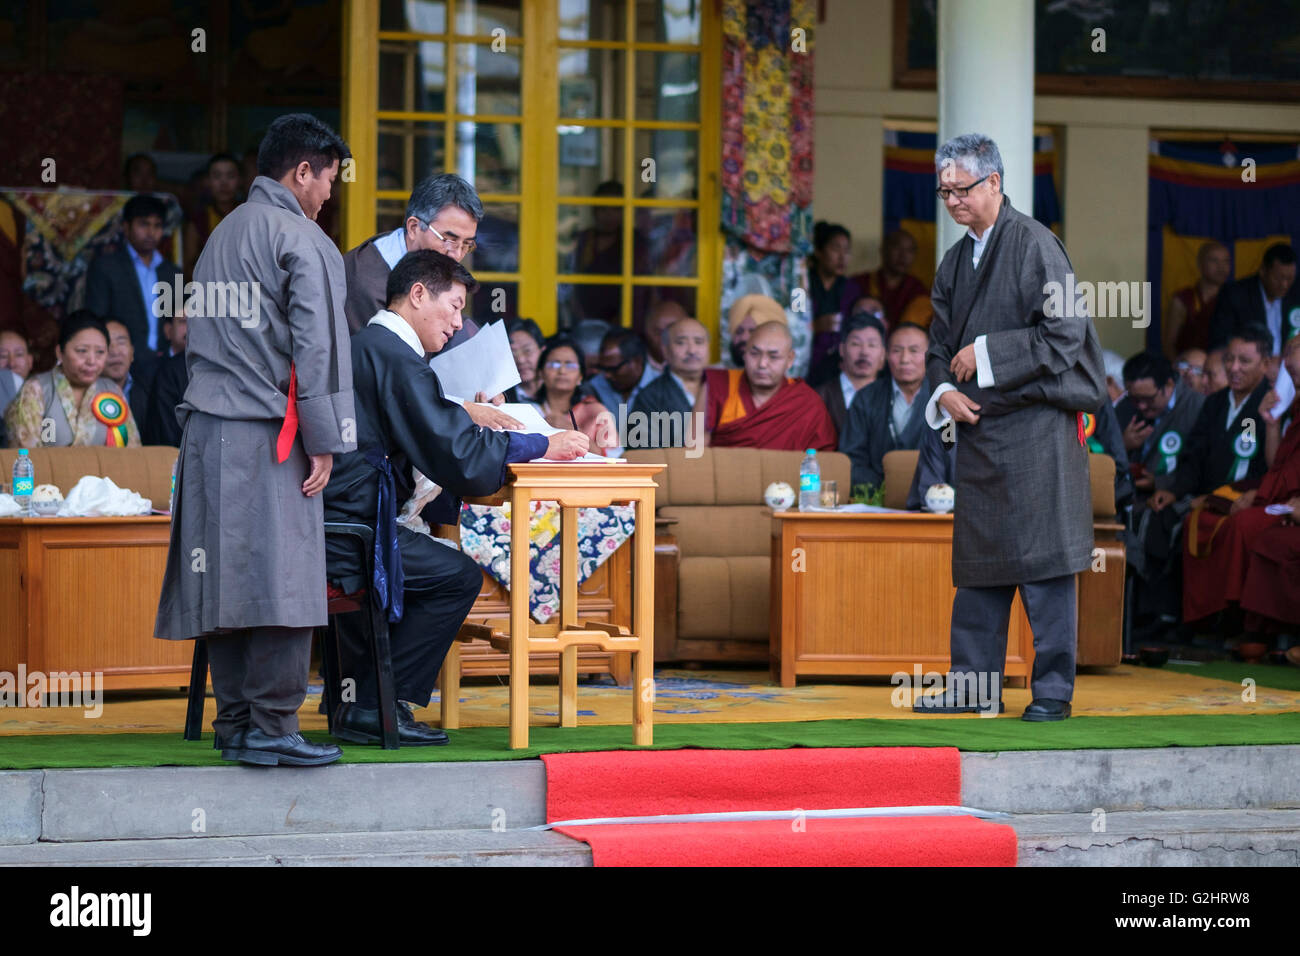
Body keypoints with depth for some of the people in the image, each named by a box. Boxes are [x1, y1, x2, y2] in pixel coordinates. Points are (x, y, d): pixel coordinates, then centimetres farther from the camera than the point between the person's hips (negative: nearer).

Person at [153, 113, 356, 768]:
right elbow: (316, 345, -12)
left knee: (228, 581, 9)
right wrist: (324, 442, -9)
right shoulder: (300, 240, -6)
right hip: (267, 435, -8)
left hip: (209, 429, 8)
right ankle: (270, 727, -11)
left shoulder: (222, 234, 20)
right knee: (281, 580, -8)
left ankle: (233, 721, 12)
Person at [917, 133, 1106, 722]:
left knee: (1041, 559, -6)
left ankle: (1053, 689, -1)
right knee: (977, 561, 9)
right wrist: (946, 391, -2)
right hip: (978, 430, 7)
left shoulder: (1034, 245, -9)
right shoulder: (955, 262, 14)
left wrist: (986, 354, -13)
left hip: (1035, 426, -7)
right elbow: (941, 345, 19)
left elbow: (1065, 333, -14)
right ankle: (974, 685, 16)